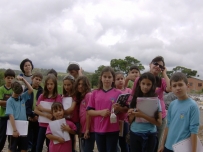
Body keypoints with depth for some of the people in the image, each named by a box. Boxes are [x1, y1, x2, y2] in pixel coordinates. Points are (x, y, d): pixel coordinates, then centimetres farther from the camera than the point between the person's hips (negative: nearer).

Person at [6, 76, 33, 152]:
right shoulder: (10, 101, -9)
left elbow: (31, 89, -2)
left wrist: (23, 79, -10)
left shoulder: (23, 97, 6)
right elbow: (11, 116, -15)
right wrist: (14, 130, -20)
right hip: (15, 128, -4)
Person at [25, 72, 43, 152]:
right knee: (29, 137, -1)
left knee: (36, 137, 5)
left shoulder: (42, 91, 6)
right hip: (29, 117, -1)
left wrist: (37, 115, -12)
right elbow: (25, 104, -5)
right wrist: (31, 115, -13)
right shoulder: (27, 90, 2)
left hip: (38, 117, 1)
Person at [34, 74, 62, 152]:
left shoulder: (58, 97, -7)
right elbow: (36, 110, -1)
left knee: (50, 146, 10)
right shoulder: (42, 96, 3)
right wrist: (46, 114, -18)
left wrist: (42, 108, -14)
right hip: (42, 124, 3)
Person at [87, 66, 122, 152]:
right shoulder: (95, 93, 4)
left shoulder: (118, 93, -1)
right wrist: (100, 112, -14)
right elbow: (89, 111, 2)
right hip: (99, 129, 2)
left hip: (113, 130, -2)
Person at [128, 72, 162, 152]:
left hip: (149, 135, -2)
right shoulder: (135, 98, 1)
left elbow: (159, 122, -13)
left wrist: (143, 115, -24)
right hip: (134, 133, 3)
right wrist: (132, 114, -17)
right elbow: (130, 120, 5)